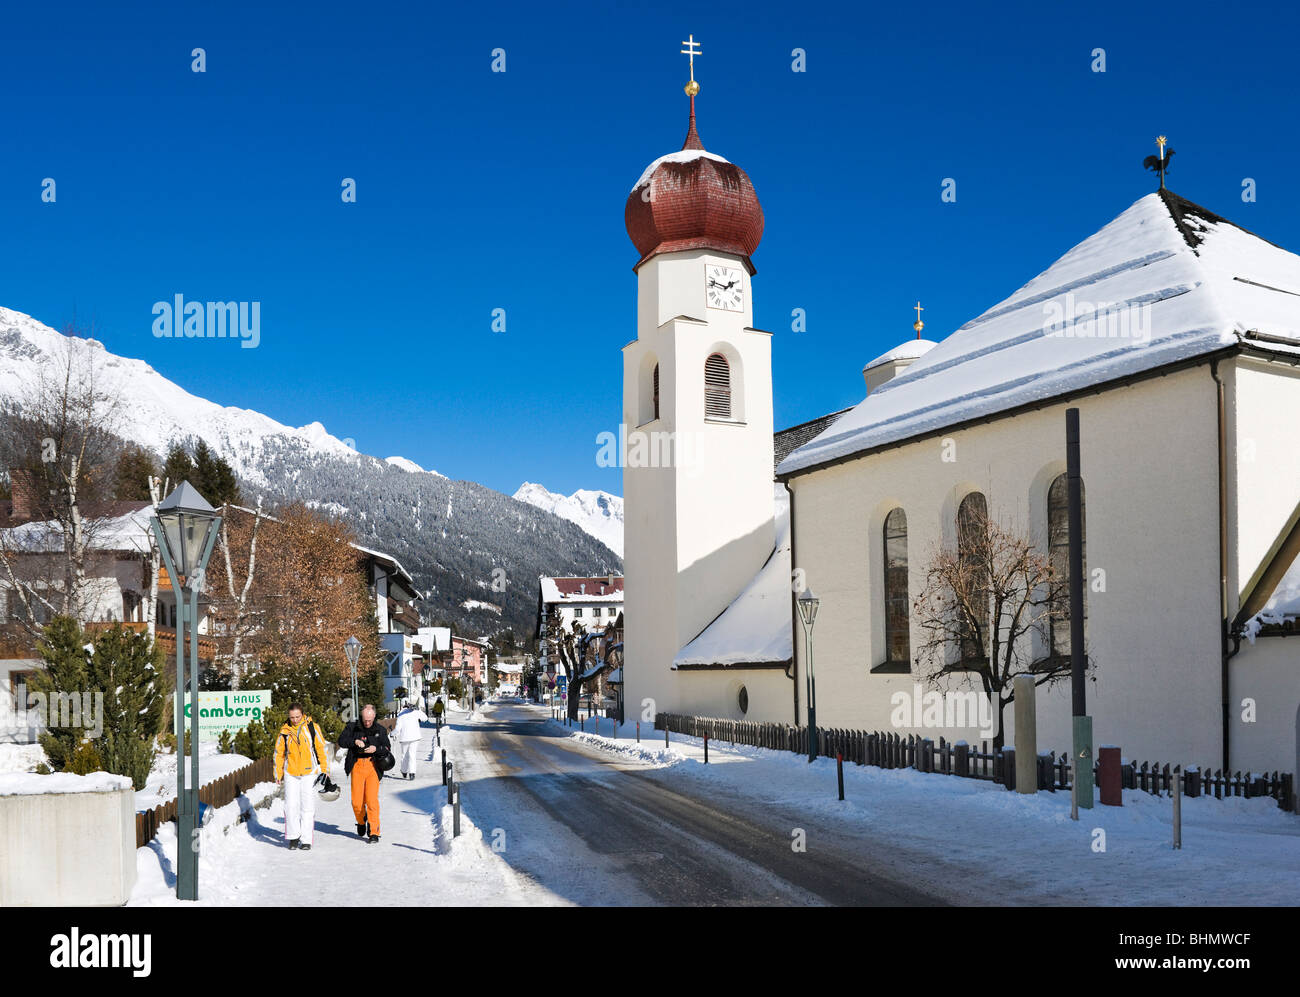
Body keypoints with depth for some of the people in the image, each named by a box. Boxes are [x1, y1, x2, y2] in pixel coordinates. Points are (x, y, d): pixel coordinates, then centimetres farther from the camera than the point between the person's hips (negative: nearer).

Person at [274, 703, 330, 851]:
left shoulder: (312, 727, -2)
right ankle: (293, 836, 11)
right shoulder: (285, 731, 2)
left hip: (309, 773, -1)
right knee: (291, 805, -3)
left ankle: (306, 840, 5)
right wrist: (278, 774, 9)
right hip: (291, 774, 1)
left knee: (308, 806, -1)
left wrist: (324, 769, 0)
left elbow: (322, 748, 3)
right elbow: (279, 753, 11)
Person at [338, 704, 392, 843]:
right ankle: (361, 822, 29)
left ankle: (374, 832, -5)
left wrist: (376, 749, -12)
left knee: (372, 799, -11)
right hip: (357, 766, 1)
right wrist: (355, 741, -17)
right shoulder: (353, 727, 7)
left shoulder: (380, 731, 10)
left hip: (373, 766, -1)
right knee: (357, 801, -2)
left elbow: (387, 749, 7)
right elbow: (341, 741, -1)